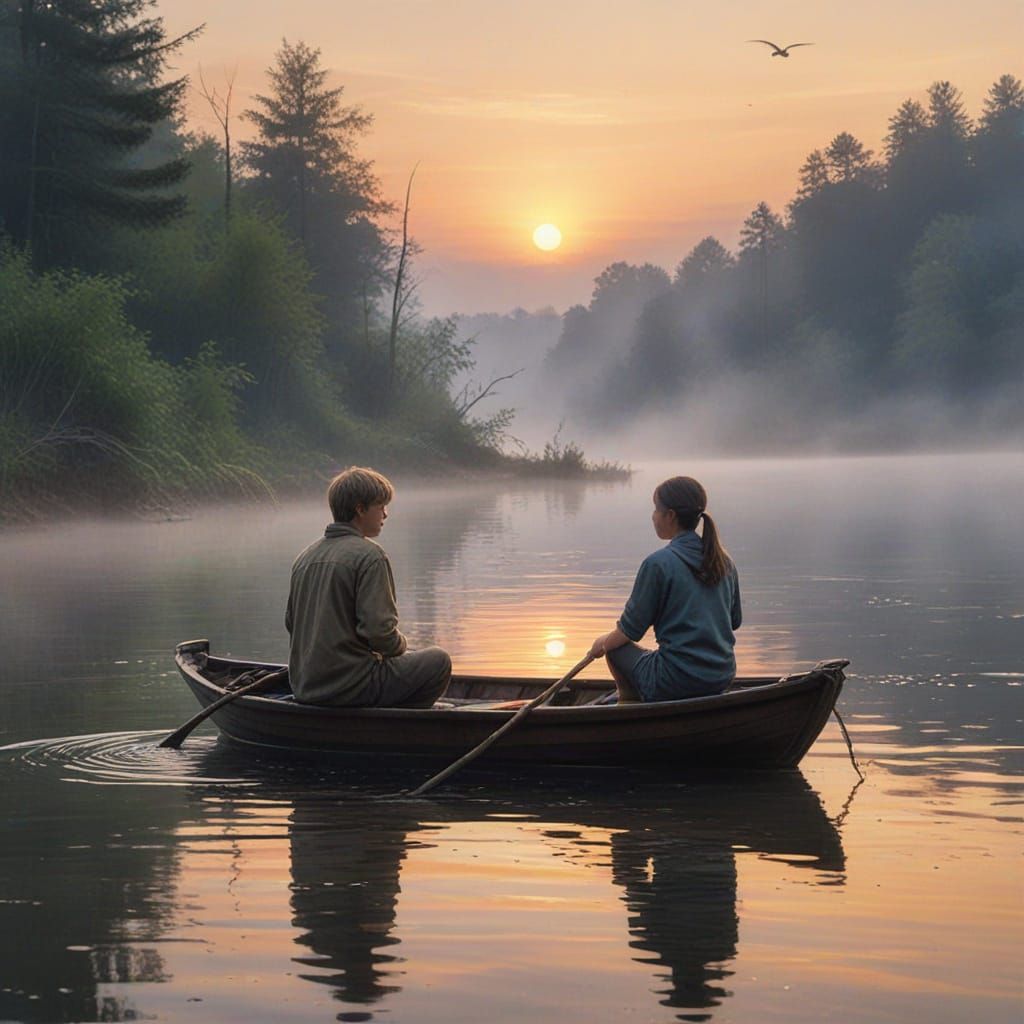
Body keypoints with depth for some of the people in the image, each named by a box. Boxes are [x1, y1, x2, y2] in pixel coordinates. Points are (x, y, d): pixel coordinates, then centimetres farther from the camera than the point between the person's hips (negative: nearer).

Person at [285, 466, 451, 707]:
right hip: (350, 685, -8)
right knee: (439, 661, 7)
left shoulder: (305, 557, 9)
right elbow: (379, 630, -22)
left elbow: (291, 622, 14)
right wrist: (400, 645, 1)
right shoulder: (369, 555, -14)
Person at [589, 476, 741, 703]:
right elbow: (735, 620, 15)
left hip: (677, 682, -7)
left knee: (616, 647, 18)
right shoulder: (723, 560, 5)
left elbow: (631, 630, -6)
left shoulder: (657, 563, -14)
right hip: (723, 677, 7)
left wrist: (603, 644, 13)